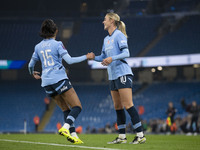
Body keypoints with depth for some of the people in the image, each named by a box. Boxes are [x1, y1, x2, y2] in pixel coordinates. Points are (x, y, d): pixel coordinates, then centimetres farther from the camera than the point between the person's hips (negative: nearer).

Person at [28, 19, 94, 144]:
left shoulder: (38, 47, 13)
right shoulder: (57, 44, -3)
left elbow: (31, 65, 23)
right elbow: (69, 60, -12)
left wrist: (33, 73, 44)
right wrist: (86, 57, -1)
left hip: (47, 83, 7)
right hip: (59, 79, -6)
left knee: (66, 109, 13)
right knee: (77, 106, -6)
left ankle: (73, 134, 0)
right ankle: (65, 128, -28)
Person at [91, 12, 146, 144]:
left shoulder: (119, 35, -7)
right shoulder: (106, 39, 18)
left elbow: (126, 53, -16)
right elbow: (104, 57, 23)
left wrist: (112, 58, -28)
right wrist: (94, 57, 4)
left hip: (123, 73, -9)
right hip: (113, 76, 9)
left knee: (128, 105, -13)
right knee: (118, 107, 8)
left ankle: (140, 135, -12)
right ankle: (122, 137, 12)